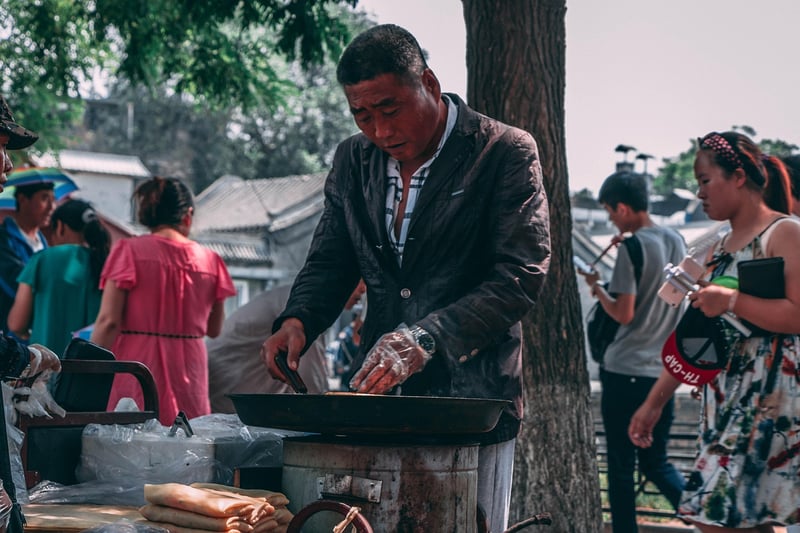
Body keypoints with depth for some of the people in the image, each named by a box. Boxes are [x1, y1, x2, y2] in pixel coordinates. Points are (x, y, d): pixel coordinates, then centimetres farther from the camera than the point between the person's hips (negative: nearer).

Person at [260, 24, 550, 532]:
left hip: (471, 400, -5)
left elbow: (521, 276, -14)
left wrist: (427, 337, -26)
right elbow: (330, 262, 16)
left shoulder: (507, 152, -7)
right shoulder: (354, 159, 11)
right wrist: (297, 320, -7)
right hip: (378, 397, 5)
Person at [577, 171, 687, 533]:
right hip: (663, 371, 7)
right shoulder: (676, 241, 8)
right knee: (656, 462, 15)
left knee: (620, 466, 4)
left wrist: (596, 287, 0)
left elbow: (623, 314, -16)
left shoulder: (632, 249, -13)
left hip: (624, 371, -7)